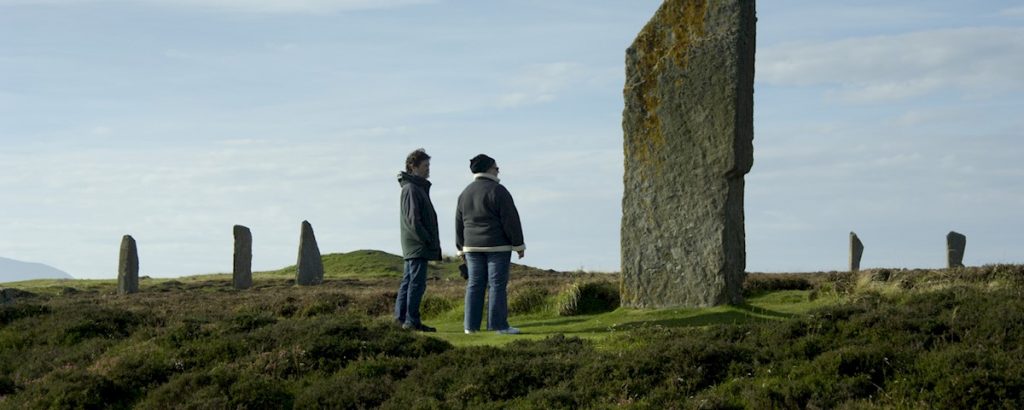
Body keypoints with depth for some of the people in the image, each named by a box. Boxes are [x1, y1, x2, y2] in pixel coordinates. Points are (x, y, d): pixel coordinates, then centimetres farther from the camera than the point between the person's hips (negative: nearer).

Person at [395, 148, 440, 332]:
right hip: (418, 246, -10)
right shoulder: (411, 189, -13)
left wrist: (432, 240, 15)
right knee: (417, 282, -9)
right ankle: (411, 320, -9)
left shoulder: (419, 187, 19)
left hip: (412, 246, 10)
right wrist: (428, 241, -16)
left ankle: (400, 316, 16)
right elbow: (413, 220, -19)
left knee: (408, 281, 12)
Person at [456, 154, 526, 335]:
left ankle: (471, 325, 4)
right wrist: (519, 245, -6)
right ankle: (498, 325, -6)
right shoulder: (497, 191, -10)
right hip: (497, 246, -6)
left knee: (474, 285, 7)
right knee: (497, 285, -4)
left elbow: (459, 224, 15)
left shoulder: (465, 194, 10)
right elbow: (511, 220, -12)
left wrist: (462, 249, 21)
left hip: (472, 246, 6)